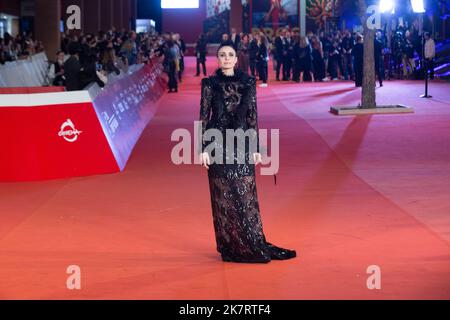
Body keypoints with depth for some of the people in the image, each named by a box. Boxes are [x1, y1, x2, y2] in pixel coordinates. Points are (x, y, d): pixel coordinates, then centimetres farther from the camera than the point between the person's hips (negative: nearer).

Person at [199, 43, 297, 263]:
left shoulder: (248, 83, 5)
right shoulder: (210, 84, 0)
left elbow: (252, 116, 7)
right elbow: (203, 116, -1)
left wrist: (256, 148, 4)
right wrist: (203, 148, -7)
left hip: (242, 144, 2)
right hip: (218, 144, -2)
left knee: (247, 195, 2)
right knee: (224, 197, 2)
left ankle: (253, 245, 10)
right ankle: (230, 247, 10)